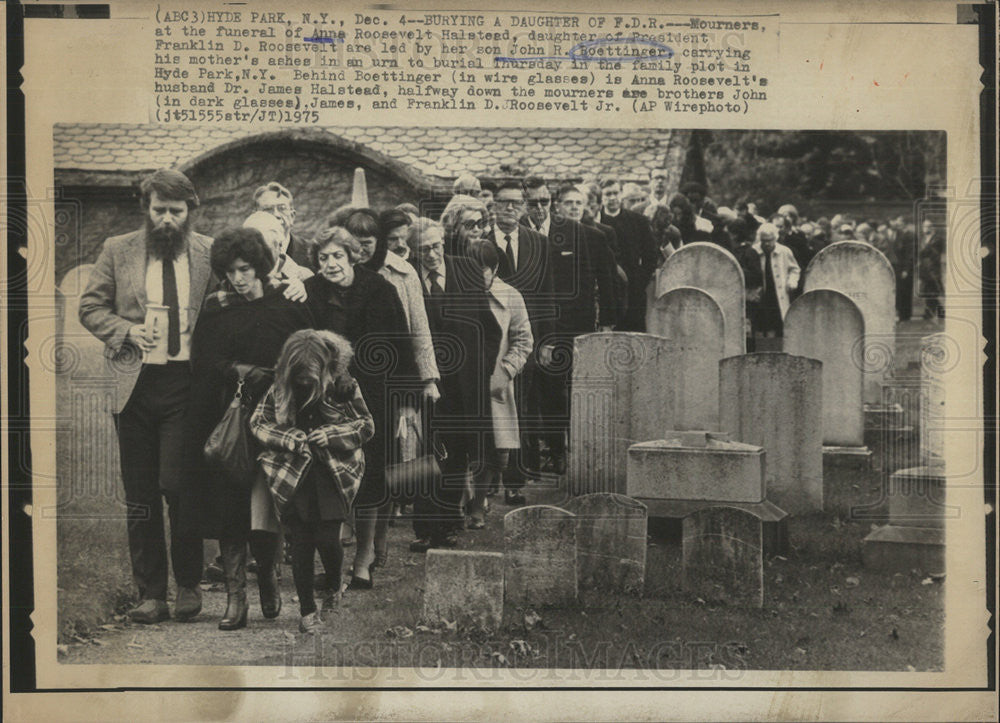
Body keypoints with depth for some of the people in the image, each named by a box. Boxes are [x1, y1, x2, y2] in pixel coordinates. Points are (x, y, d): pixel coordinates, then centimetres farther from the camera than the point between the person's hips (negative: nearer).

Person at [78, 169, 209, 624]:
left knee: (176, 485, -10)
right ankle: (151, 594, 18)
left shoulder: (210, 253, 4)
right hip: (136, 383, 2)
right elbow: (90, 307, 9)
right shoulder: (117, 251, 8)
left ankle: (189, 584, 11)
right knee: (140, 496, 6)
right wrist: (129, 330, -8)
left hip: (188, 384, -2)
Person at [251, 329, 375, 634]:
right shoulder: (280, 387, -4)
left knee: (328, 540, -5)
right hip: (293, 476, 1)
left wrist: (329, 435, -15)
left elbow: (366, 426, -1)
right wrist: (288, 438, -12)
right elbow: (257, 422, 5)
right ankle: (307, 610, 15)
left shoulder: (344, 386, -7)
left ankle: (335, 586, 29)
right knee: (300, 543, 1)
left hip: (334, 477, -1)